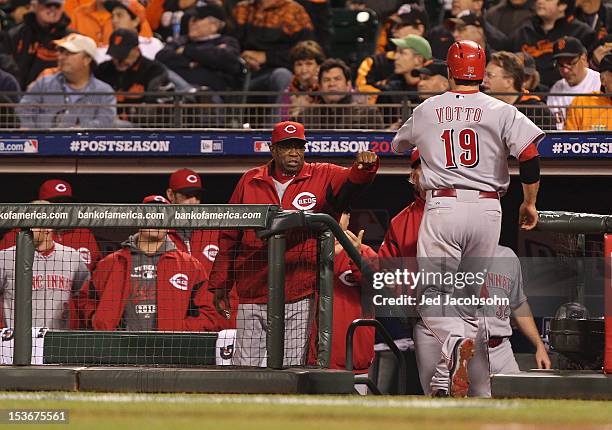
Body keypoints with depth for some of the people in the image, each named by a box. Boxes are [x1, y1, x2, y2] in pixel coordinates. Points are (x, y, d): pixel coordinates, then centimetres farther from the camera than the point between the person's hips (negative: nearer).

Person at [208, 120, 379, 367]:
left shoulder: (322, 178, 5)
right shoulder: (250, 182, 9)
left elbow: (352, 181, -14)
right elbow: (229, 236, 13)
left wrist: (365, 167, -38)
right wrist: (220, 283, 11)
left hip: (298, 298, -2)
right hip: (252, 296, 2)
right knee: (246, 370, 4)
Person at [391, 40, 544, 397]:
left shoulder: (426, 110, 10)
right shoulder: (501, 111, 4)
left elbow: (398, 145, 29)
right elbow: (530, 156, -9)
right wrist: (530, 203, 5)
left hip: (442, 207, -1)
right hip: (487, 209, 1)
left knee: (432, 294, 0)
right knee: (470, 296, 13)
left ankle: (456, 342, -32)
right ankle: (444, 384, 9)